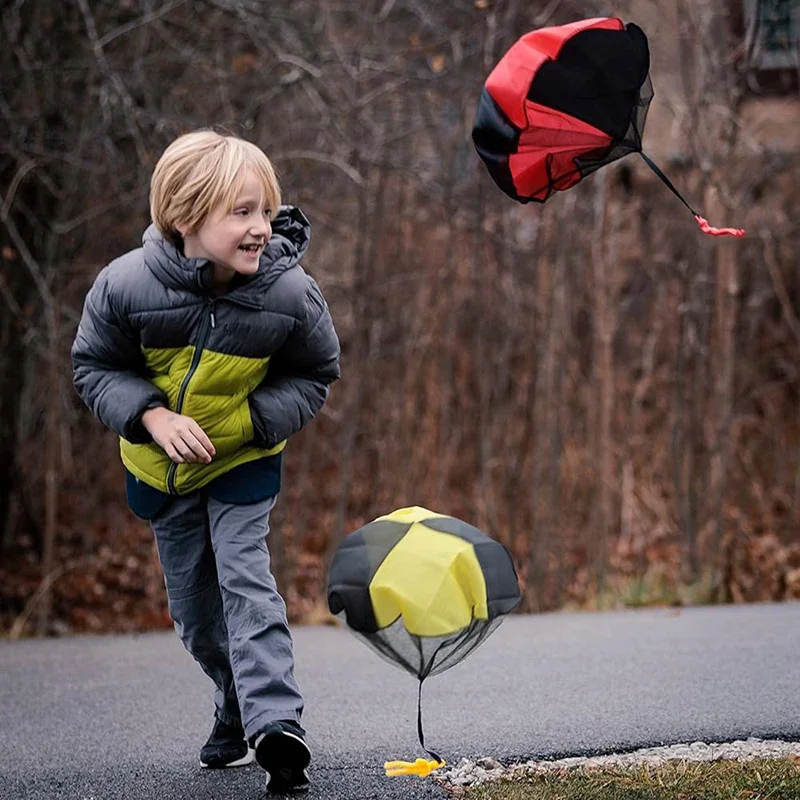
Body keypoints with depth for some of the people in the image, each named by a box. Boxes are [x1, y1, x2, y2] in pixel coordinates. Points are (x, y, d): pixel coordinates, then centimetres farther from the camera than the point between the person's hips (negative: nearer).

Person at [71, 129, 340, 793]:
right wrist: (152, 416, -27)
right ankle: (240, 703, 33)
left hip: (243, 461, -2)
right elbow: (94, 367, -10)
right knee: (193, 603, 12)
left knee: (245, 579, -17)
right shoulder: (124, 285, -26)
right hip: (160, 464, 2)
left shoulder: (290, 293, -25)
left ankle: (276, 721, -19)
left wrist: (250, 420, -23)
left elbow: (316, 376, -8)